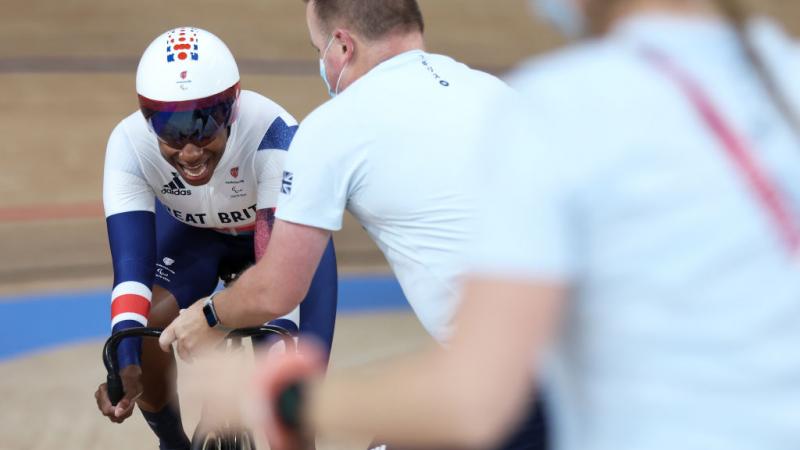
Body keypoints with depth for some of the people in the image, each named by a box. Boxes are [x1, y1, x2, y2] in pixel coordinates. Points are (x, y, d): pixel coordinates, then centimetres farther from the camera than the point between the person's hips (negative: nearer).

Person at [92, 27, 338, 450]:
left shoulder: (271, 133, -40)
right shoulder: (130, 145, -32)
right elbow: (131, 263, -35)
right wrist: (125, 361, -48)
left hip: (280, 229, -2)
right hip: (192, 232, 2)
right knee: (144, 324, -24)